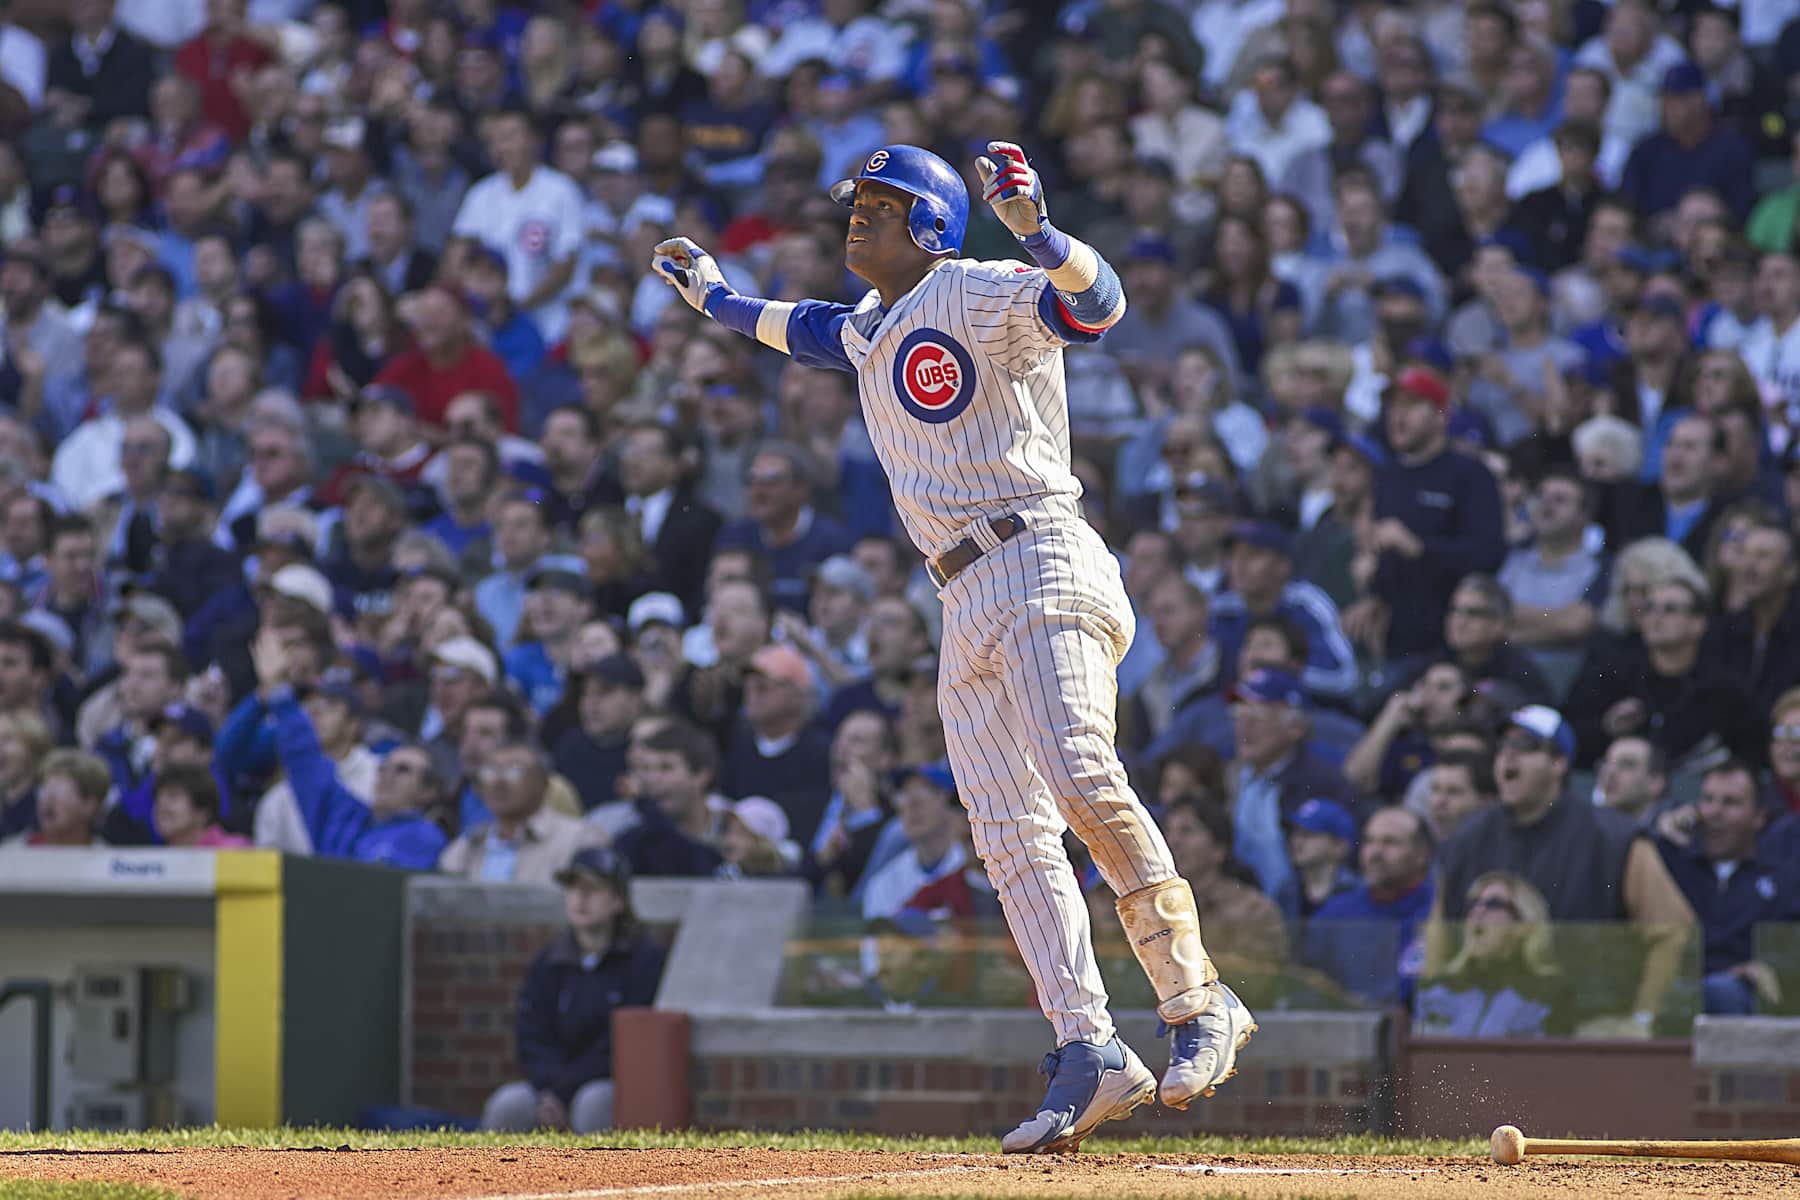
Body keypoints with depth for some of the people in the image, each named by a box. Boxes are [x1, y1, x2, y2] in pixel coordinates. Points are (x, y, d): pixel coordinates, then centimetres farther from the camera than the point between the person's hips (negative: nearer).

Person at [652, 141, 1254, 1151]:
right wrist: (716, 295, 56)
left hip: (1043, 565, -9)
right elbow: (810, 329, 48)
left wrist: (1036, 229, -39)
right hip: (969, 605, 9)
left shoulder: (979, 294, -3)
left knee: (1083, 779, -27)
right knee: (1012, 835, -1)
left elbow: (1097, 305, -21)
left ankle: (1200, 1002, -23)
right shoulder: (871, 330, 23)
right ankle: (1089, 1052, -4)